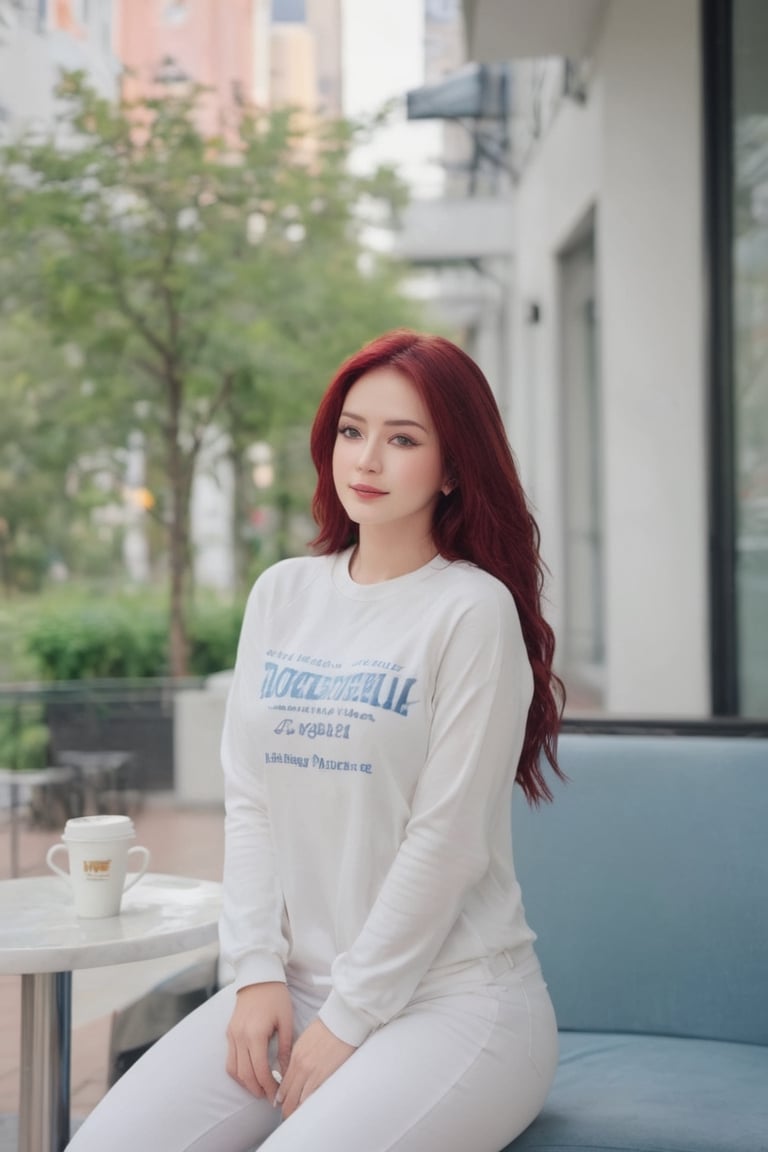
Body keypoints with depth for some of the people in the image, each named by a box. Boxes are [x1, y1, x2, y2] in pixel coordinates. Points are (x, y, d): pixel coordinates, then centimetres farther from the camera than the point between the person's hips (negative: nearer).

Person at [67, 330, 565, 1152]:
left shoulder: (473, 611, -10)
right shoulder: (281, 594, 9)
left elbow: (445, 842, -13)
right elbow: (249, 800, 6)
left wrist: (345, 1022, -11)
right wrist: (257, 972, -3)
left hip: (455, 997, -5)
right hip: (295, 983, 5)